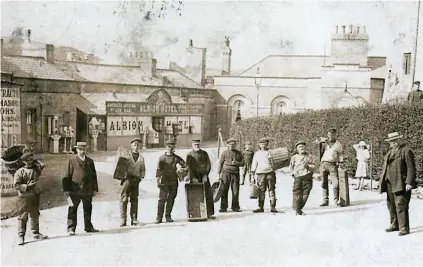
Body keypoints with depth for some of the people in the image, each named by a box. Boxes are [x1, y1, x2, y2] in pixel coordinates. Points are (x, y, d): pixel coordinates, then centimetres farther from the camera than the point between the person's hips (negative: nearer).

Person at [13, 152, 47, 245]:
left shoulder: (36, 169, 9)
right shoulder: (20, 172, -8)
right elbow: (16, 185, -12)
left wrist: (35, 162, 4)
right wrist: (27, 186, -18)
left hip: (35, 196, 6)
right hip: (24, 197, -5)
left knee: (35, 216, 16)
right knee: (23, 217, -3)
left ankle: (36, 233, 27)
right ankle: (21, 236, 2)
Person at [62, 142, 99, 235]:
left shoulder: (90, 161, 11)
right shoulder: (71, 160, -1)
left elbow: (94, 176, 14)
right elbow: (67, 176, -3)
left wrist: (95, 188, 10)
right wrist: (66, 190, -7)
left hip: (87, 190, 4)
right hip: (75, 190, -4)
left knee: (88, 209, 12)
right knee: (73, 209, -1)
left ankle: (88, 227, 24)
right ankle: (71, 228, 7)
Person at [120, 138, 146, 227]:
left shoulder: (141, 158, 16)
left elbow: (143, 170, 20)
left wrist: (141, 177, 3)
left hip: (136, 180, 4)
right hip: (127, 179, -4)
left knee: (134, 200, 6)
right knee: (124, 199, -6)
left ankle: (134, 219, 10)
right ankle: (123, 220, -3)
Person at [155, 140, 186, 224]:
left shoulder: (176, 158, 8)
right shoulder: (162, 158, 3)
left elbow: (185, 165, 9)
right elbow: (158, 170, -2)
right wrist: (158, 180, -11)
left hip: (174, 182, 3)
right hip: (164, 181, -3)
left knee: (171, 199, 5)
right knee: (162, 199, -7)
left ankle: (168, 216, 15)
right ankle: (159, 217, -1)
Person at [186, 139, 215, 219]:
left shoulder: (204, 153, 9)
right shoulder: (190, 155, 4)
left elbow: (208, 164, 4)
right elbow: (189, 167, -3)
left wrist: (205, 175, -8)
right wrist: (193, 177, -13)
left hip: (204, 177, 2)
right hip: (194, 178, -2)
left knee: (209, 194, -2)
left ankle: (209, 213, 5)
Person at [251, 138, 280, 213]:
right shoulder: (257, 154, 13)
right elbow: (254, 165, 13)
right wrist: (253, 176, 8)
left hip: (270, 173, 0)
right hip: (260, 173, 1)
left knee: (271, 190, -3)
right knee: (261, 190, -2)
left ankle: (273, 207, -1)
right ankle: (261, 207, 2)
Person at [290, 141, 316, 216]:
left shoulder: (308, 157, 10)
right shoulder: (294, 157, 9)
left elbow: (314, 166, 8)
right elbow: (291, 166, 17)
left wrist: (308, 166, -10)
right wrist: (294, 172, 4)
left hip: (307, 177, 1)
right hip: (298, 178, -1)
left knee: (305, 194, 0)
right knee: (297, 194, -9)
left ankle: (299, 208, 12)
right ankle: (298, 210, -4)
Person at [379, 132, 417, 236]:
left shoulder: (406, 151, -5)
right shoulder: (390, 152, 18)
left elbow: (411, 168, -9)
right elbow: (385, 168, 20)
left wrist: (409, 183, -15)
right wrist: (382, 182, 15)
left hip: (401, 184, -7)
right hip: (390, 184, 7)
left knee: (400, 205, -9)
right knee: (391, 205, 12)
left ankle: (404, 228, -2)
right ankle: (394, 225, 24)